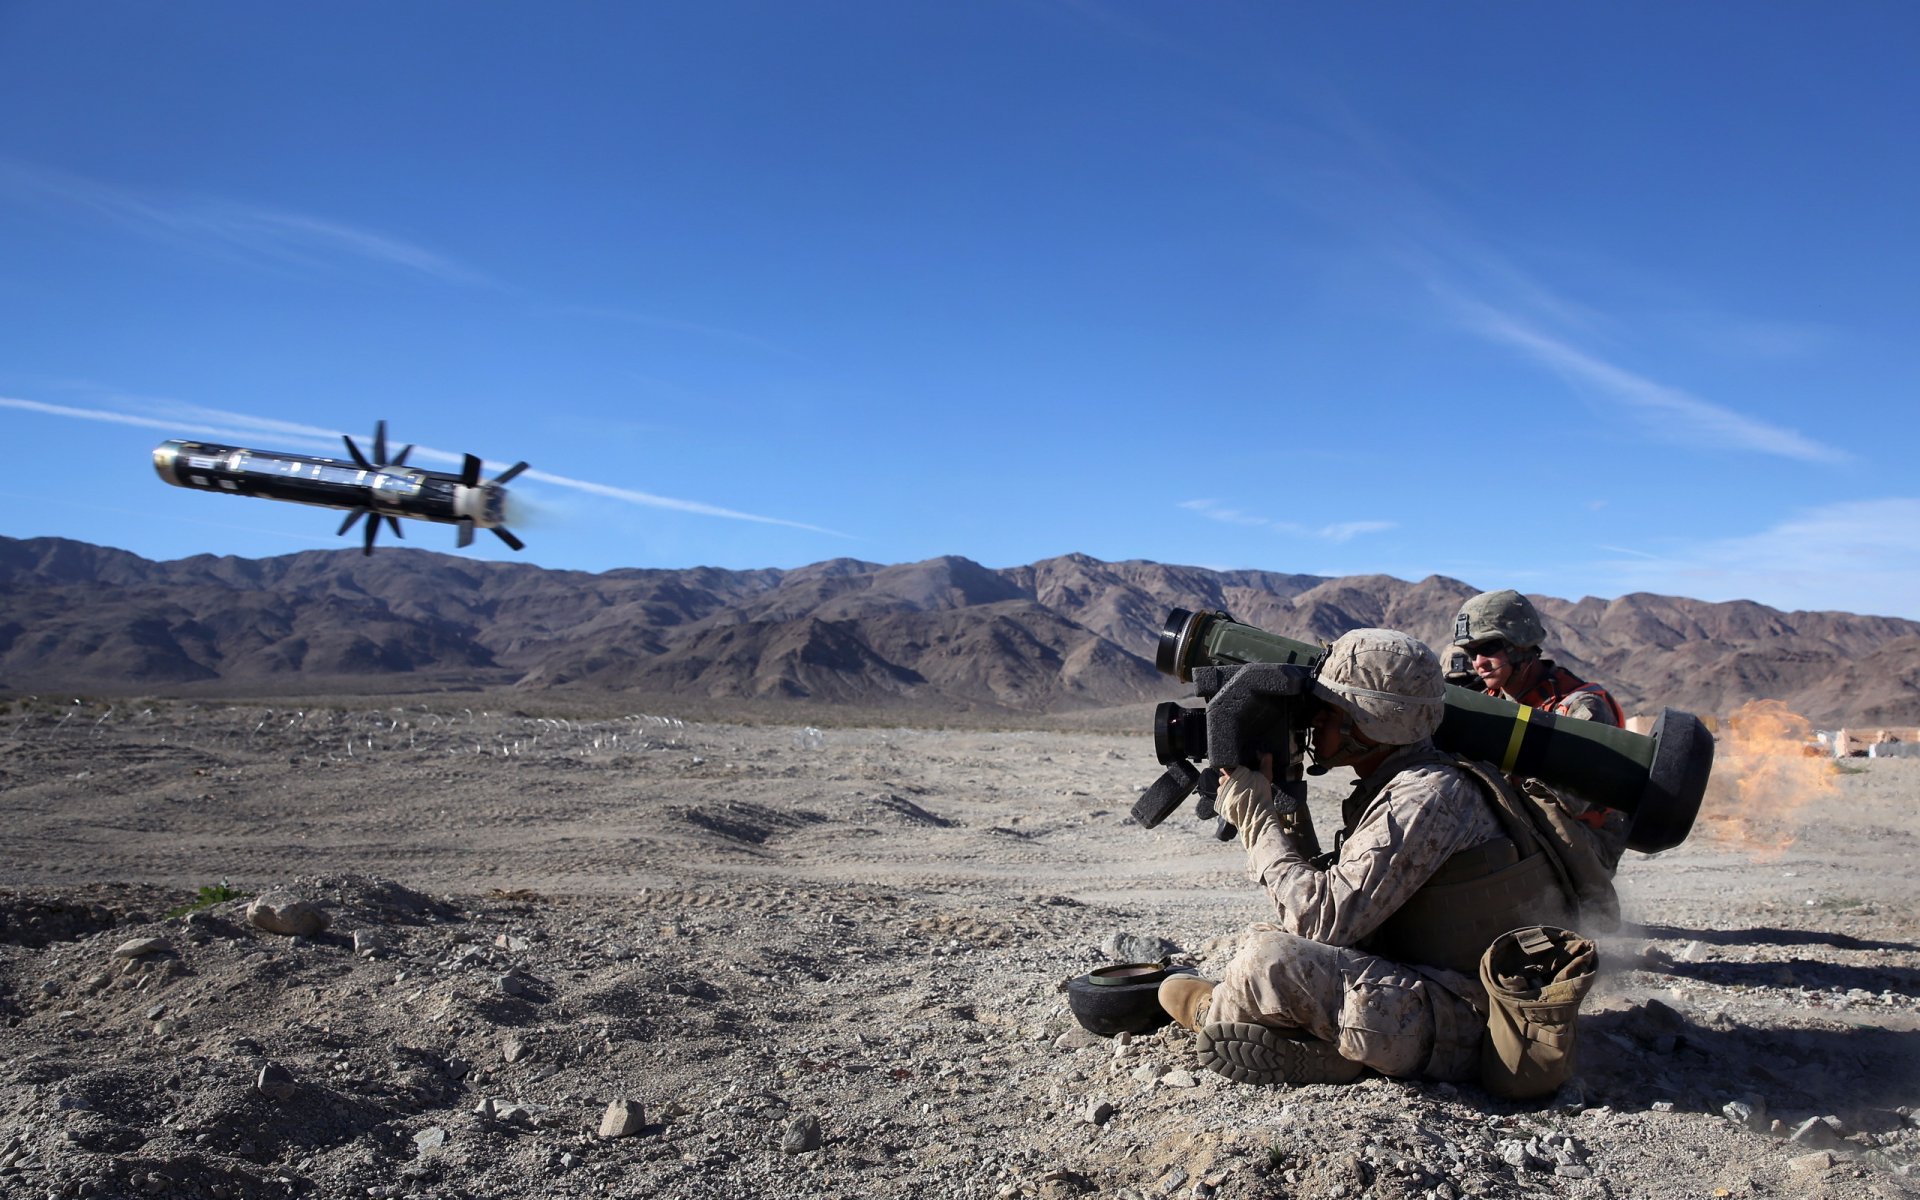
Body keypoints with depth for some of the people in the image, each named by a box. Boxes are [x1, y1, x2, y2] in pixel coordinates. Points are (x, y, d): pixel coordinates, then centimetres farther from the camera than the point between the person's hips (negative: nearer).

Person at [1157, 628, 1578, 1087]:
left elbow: (1324, 919, -24)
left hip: (1464, 1021, -10)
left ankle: (1214, 1014, 9)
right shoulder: (1386, 788, 9)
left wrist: (1256, 817, -15)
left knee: (1269, 959, -20)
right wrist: (1283, 811, 0)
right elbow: (1327, 893, 10)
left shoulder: (1427, 796, -21)